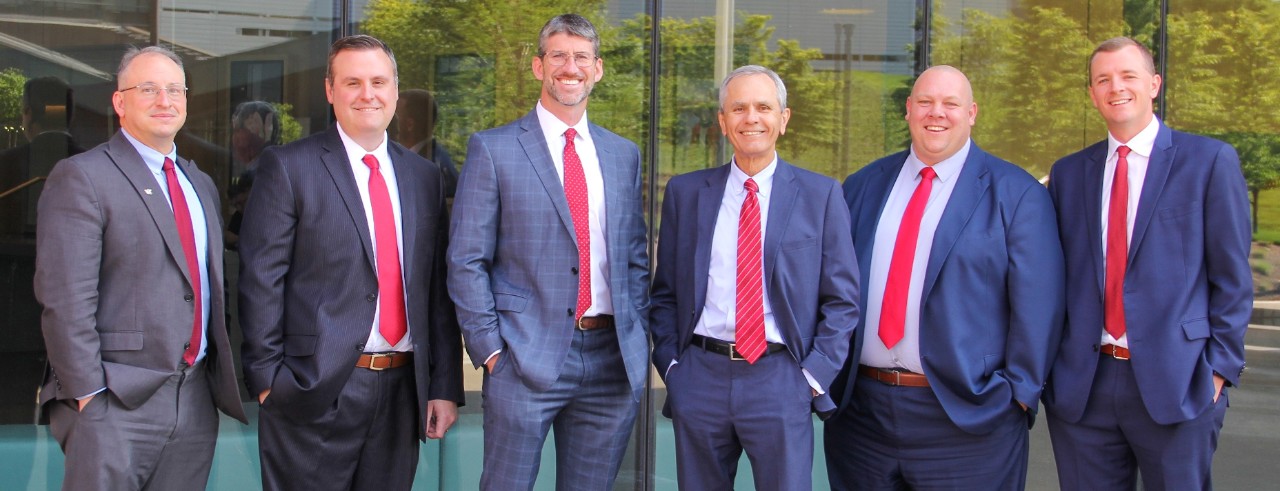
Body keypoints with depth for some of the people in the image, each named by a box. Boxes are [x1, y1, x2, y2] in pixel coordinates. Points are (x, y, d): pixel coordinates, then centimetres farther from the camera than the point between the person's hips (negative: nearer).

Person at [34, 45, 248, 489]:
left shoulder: (201, 184, 16)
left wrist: (221, 379, 12)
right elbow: (66, 299, -13)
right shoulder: (81, 178, -7)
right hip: (117, 403, -6)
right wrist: (88, 394, -16)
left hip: (196, 402, 7)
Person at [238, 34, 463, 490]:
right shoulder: (288, 167, -3)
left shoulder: (424, 176, 11)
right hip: (317, 390, -4)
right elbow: (261, 280, -6)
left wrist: (445, 386, 7)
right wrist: (267, 380, -10)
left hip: (403, 389, 4)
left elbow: (438, 288, 10)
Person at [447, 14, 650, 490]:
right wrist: (490, 348, -9)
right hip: (526, 358, -4)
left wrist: (638, 338, 6)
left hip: (613, 359, 4)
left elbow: (635, 256, 15)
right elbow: (467, 260, -3)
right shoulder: (493, 149, -1)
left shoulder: (623, 155, 12)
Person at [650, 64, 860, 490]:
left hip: (781, 380, -2)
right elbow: (665, 292, 11)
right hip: (700, 376, 2)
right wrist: (671, 365, 2)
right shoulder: (685, 192, 7)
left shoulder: (820, 195, 2)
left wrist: (814, 375, -5)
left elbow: (841, 300, 2)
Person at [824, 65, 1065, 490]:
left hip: (967, 415, -3)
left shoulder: (1014, 194, -1)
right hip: (859, 410, 4)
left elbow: (1037, 304, -5)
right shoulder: (863, 187, 11)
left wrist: (1019, 392, -9)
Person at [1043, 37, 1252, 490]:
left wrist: (1221, 366, -6)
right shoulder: (1068, 173, 10)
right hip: (1081, 384, 3)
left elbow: (1232, 277, 0)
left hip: (1175, 382, -3)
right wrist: (1047, 363, 4)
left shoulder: (1210, 161, 1)